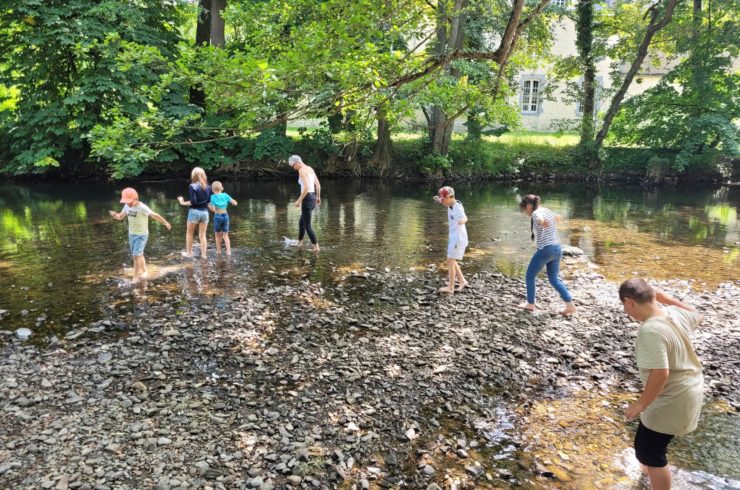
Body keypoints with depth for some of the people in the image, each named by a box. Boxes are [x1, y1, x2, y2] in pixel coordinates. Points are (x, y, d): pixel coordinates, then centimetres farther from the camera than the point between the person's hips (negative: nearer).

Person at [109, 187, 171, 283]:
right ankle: (144, 271, 37)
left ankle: (135, 278, -4)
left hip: (141, 235, -7)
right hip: (131, 234, 7)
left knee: (136, 255, -11)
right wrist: (114, 215, -15)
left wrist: (165, 223, -16)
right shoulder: (127, 206, -1)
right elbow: (120, 217, 8)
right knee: (138, 255, 17)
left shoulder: (142, 207, -23)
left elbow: (155, 215, -20)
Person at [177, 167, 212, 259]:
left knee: (189, 233, 15)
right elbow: (210, 200, 4)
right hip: (205, 212, 4)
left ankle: (189, 253, 20)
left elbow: (193, 201, -17)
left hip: (194, 211, -4)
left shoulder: (192, 186, -11)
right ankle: (203, 254, 8)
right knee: (202, 235, 10)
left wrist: (183, 202, -5)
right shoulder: (208, 187, 3)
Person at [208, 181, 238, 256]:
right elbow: (235, 203, -2)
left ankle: (218, 251, 23)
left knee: (218, 235, 15)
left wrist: (209, 206, 4)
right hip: (225, 215, 2)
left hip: (217, 216, -2)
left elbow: (213, 210, -14)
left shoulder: (213, 197, -10)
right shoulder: (225, 195, -2)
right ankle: (228, 251, -4)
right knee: (225, 235, 8)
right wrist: (229, 199, 15)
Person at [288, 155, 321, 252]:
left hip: (307, 198, -9)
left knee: (307, 225, -2)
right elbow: (318, 185, 18)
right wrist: (318, 197, 30)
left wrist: (299, 200, -19)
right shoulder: (310, 169, 13)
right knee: (301, 222, 23)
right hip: (313, 197, 9)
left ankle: (316, 246, -2)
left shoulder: (301, 170, -14)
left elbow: (306, 187, -24)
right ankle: (299, 242, 35)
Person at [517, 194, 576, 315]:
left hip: (545, 250, -8)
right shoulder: (546, 210, 13)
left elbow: (540, 219, -38)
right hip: (557, 248, 8)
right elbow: (558, 218, 35)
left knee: (530, 276, 10)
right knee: (554, 279, 15)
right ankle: (570, 305, 8)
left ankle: (530, 304, 19)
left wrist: (542, 223, -53)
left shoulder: (536, 213, -12)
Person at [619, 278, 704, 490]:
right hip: (689, 388, 10)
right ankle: (652, 464, 60)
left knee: (648, 452, 4)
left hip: (672, 400, -10)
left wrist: (641, 404, -23)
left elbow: (660, 373, -35)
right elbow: (697, 316, 17)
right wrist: (668, 299, 12)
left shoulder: (650, 331, -32)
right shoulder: (675, 313, -6)